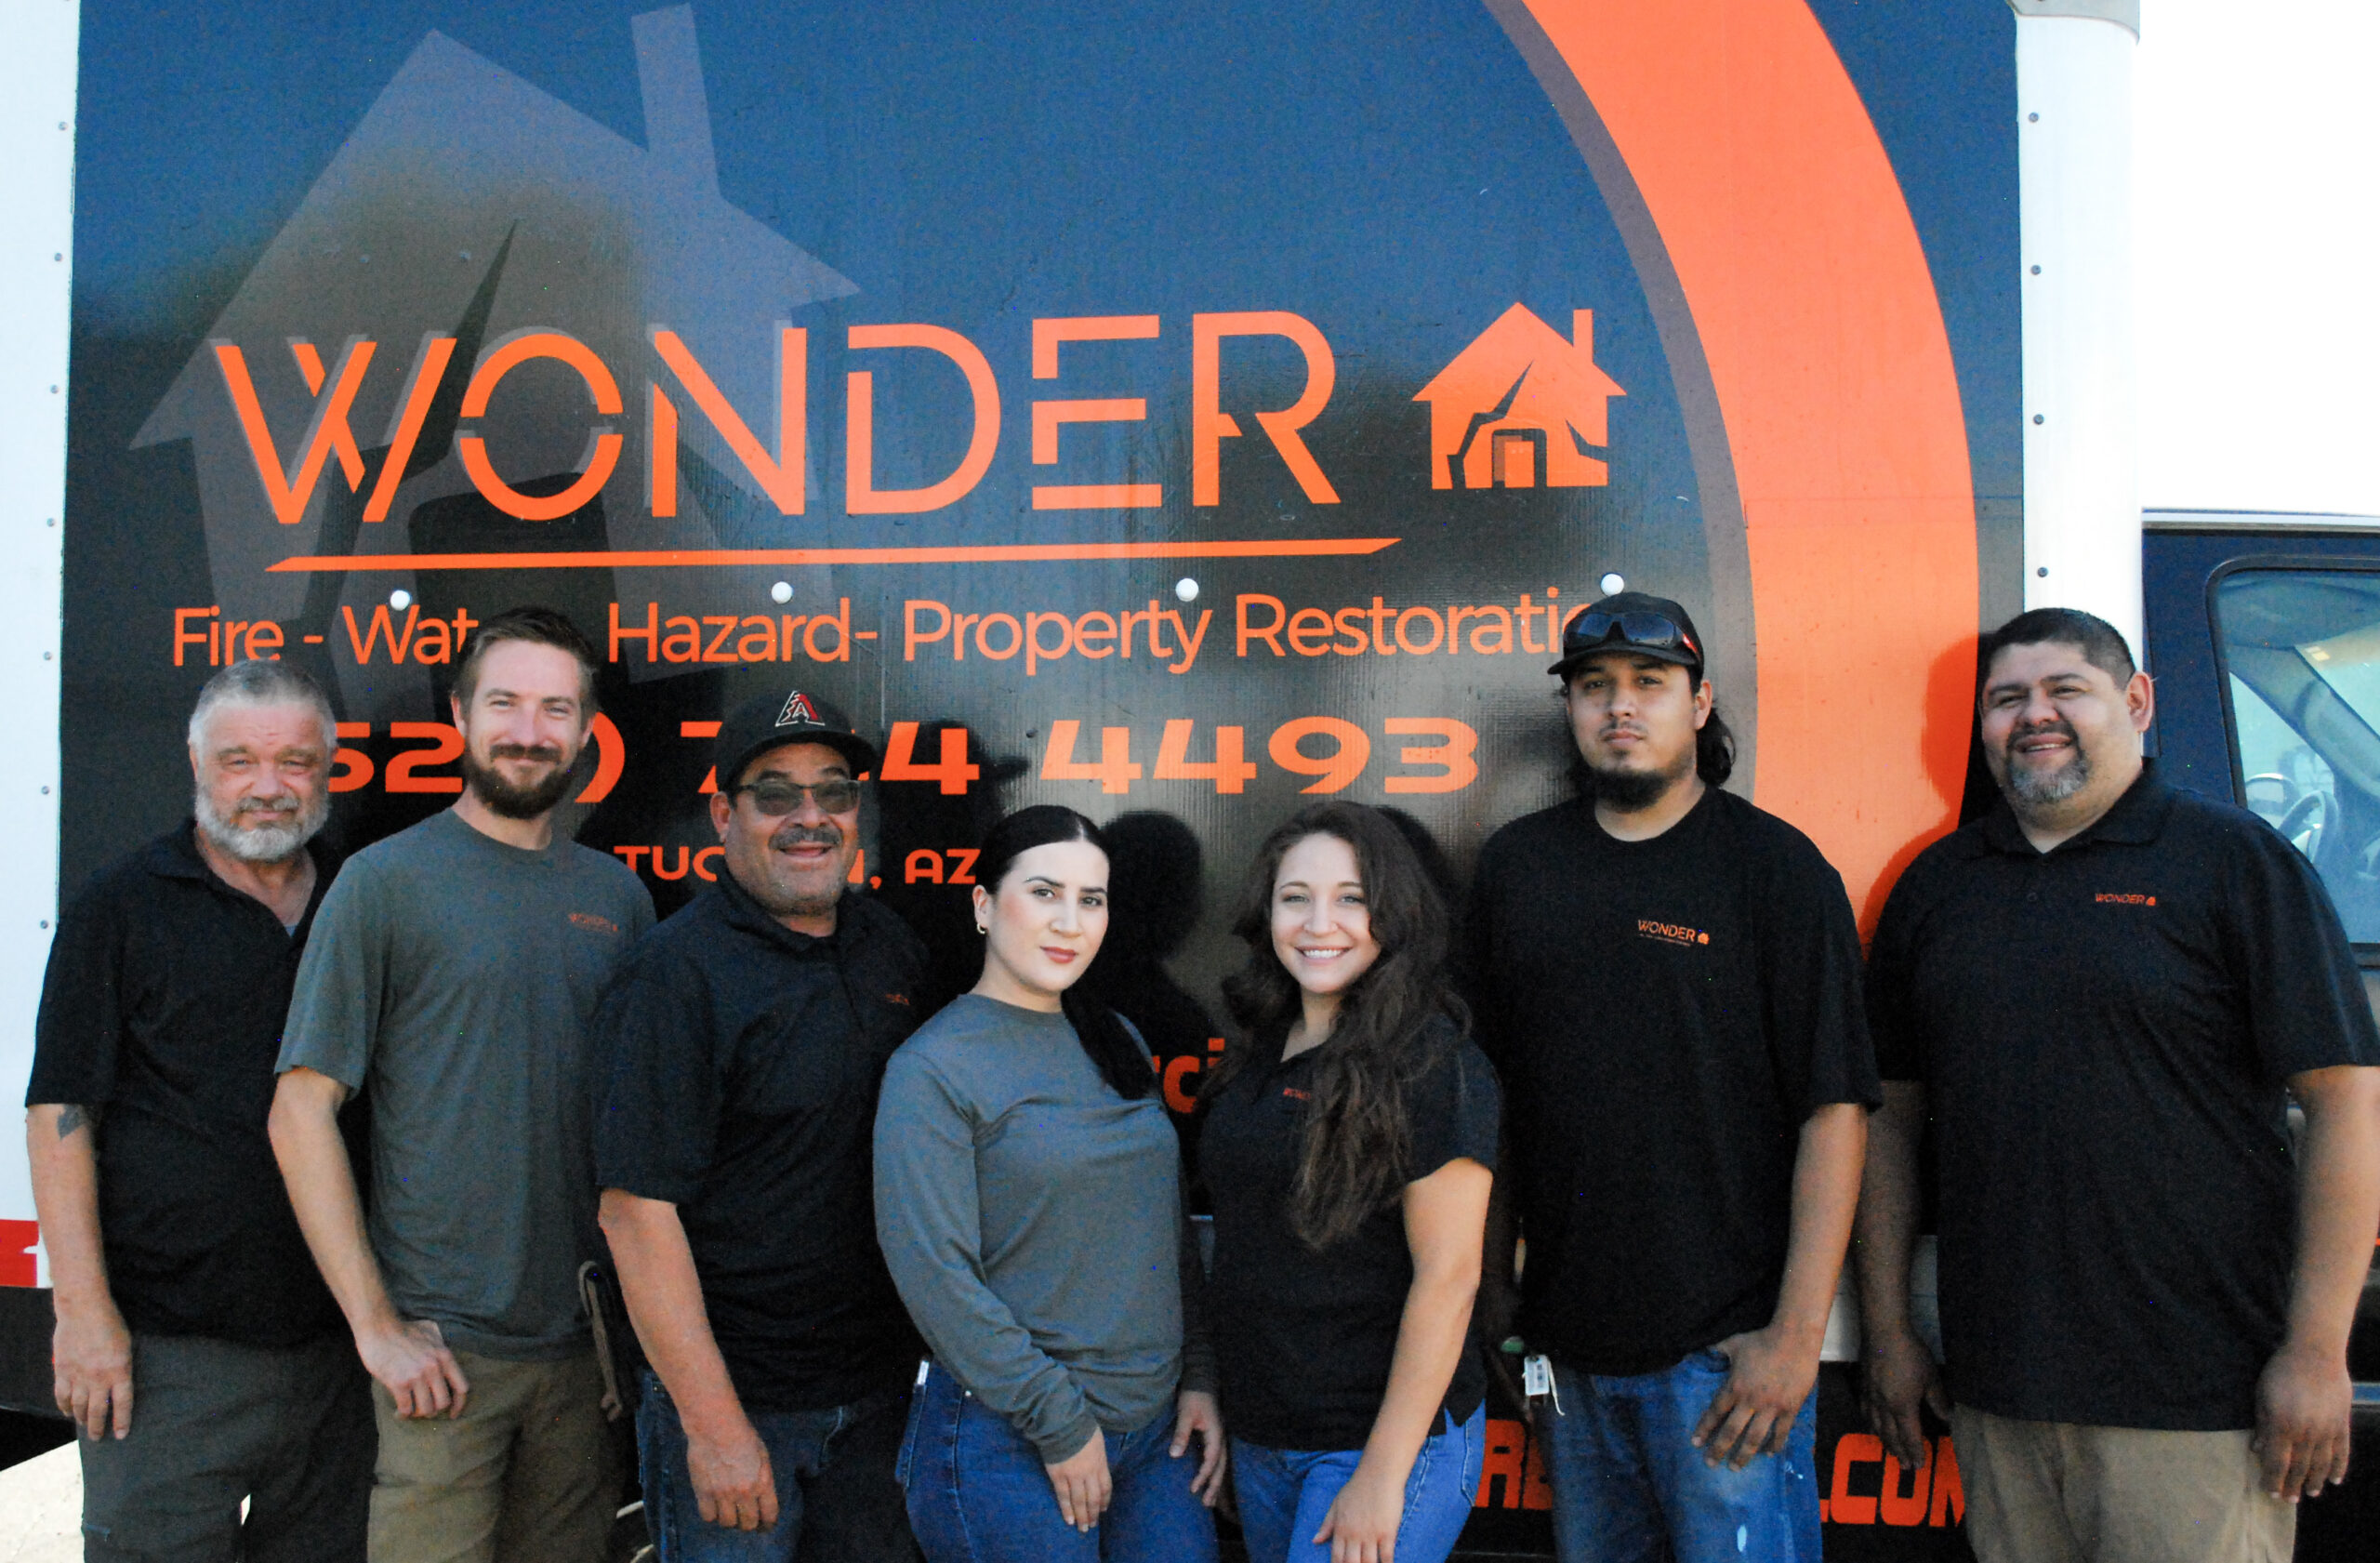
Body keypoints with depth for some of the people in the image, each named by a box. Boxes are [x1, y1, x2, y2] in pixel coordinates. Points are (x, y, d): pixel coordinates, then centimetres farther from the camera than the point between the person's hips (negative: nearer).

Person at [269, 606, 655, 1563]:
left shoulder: (617, 893, 8)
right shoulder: (386, 879, -4)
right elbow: (301, 1109, -7)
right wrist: (375, 1324, -11)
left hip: (589, 1340, 4)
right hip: (441, 1344, -4)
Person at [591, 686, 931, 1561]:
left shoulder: (890, 949, 6)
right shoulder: (675, 976, -15)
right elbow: (636, 1209, -19)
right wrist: (714, 1424, -20)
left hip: (879, 1387, 6)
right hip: (737, 1394, -6)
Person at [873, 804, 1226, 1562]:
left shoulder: (1115, 1042, 10)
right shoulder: (933, 1067, -11)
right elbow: (934, 1274, -16)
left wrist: (1198, 1378, 7)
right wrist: (1060, 1423, -14)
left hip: (1158, 1426, 6)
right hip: (1008, 1443, -6)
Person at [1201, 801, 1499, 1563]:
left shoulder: (1433, 1066, -15)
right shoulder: (1262, 1056, 6)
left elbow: (1447, 1279, -18)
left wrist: (1382, 1474, -18)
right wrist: (1215, 1398, 11)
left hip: (1392, 1438, -7)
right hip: (1262, 1437, 7)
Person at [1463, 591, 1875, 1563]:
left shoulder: (1775, 866, -4)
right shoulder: (1514, 866, 8)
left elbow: (1835, 1107, -9)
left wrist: (1797, 1333, -14)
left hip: (1727, 1347, -4)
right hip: (1567, 1342, 4)